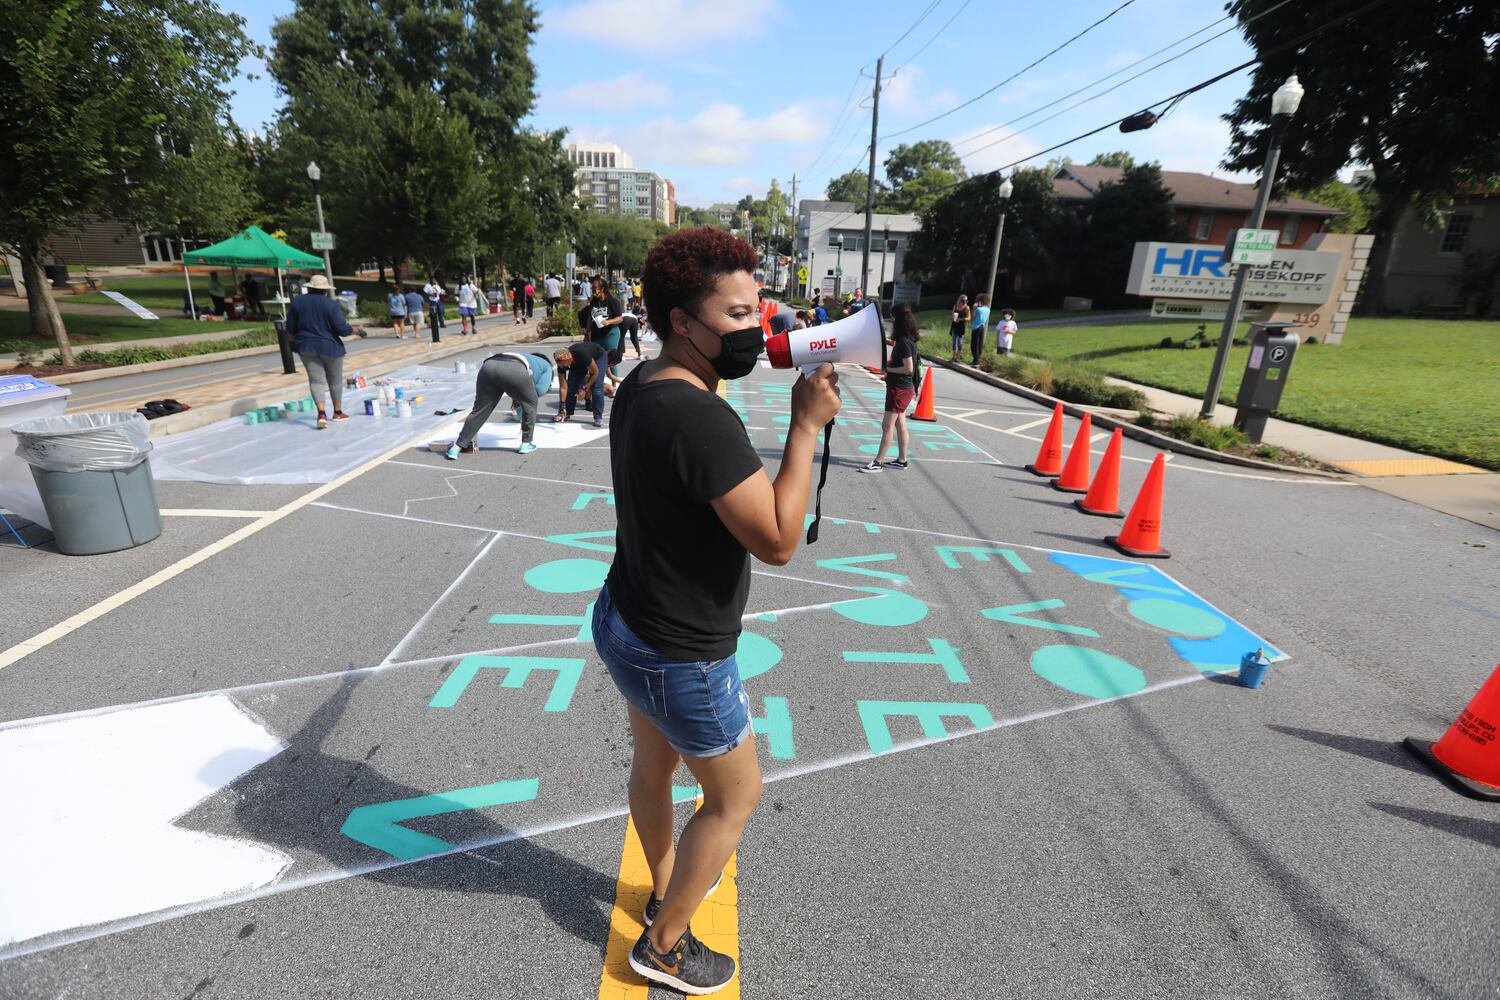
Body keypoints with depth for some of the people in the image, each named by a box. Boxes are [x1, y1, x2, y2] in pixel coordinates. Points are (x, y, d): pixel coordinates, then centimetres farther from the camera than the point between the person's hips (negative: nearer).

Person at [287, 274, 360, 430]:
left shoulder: (297, 302, 2)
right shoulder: (331, 305, -11)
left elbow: (290, 328, 6)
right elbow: (342, 329, -14)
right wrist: (353, 329, 4)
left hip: (306, 347, 2)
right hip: (329, 347, -2)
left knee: (316, 380, -1)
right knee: (335, 380, 13)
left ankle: (321, 413, -20)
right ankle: (338, 412, 23)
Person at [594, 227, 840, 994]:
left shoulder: (640, 386, -2)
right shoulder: (700, 418, -30)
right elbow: (777, 541, -28)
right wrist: (806, 426, -22)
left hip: (626, 621, 9)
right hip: (679, 657, -8)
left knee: (654, 765, 28)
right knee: (735, 796, 16)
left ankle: (666, 889, 55)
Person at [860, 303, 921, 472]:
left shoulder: (904, 342, -20)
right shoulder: (907, 339, 8)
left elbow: (908, 368, -23)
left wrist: (888, 368, -13)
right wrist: (889, 363, 3)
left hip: (900, 389, -10)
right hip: (901, 387, 10)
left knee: (887, 426, -5)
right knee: (900, 425, 16)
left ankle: (877, 463, 0)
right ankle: (901, 459, 25)